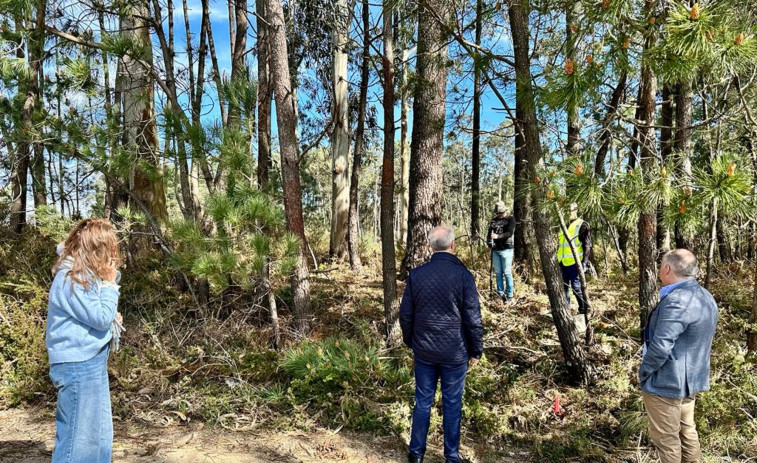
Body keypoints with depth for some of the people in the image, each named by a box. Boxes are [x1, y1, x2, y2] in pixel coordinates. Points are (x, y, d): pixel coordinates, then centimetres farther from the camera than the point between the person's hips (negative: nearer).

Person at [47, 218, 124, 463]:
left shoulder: (85, 275, 7)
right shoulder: (70, 279, -21)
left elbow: (97, 313, 15)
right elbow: (101, 318, -21)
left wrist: (109, 280, 1)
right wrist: (110, 284, -12)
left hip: (92, 362, 10)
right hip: (78, 366, -10)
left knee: (100, 434, 18)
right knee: (78, 436, 1)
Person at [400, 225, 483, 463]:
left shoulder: (416, 274, -6)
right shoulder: (463, 275, -14)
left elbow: (405, 314, 2)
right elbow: (473, 319, -10)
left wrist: (410, 341, 17)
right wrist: (475, 350, 3)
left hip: (424, 351, 2)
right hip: (455, 353, -2)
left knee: (423, 401, 15)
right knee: (452, 405, 12)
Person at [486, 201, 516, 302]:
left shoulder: (510, 219, -2)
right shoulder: (494, 220, 14)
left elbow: (510, 233, -14)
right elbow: (489, 232, 15)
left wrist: (498, 236, -29)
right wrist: (488, 243, -2)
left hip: (506, 249, -5)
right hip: (495, 249, 5)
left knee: (507, 272, -3)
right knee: (498, 272, 9)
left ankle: (509, 294, 5)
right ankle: (500, 293, 18)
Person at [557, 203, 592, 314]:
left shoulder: (582, 225, -3)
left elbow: (587, 245, -8)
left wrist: (584, 261, -16)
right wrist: (557, 259, 20)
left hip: (574, 262, -7)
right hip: (562, 262, 7)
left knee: (576, 287, -6)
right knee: (564, 286, 13)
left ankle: (583, 310, 5)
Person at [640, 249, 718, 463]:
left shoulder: (676, 301, -27)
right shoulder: (706, 298, 5)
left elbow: (660, 347, -29)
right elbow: (700, 341, 15)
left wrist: (644, 371, -14)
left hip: (667, 382, -9)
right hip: (692, 379, 10)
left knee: (666, 438, 5)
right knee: (687, 431, 21)